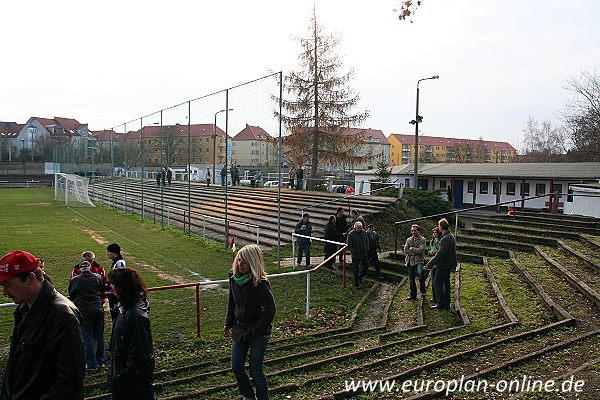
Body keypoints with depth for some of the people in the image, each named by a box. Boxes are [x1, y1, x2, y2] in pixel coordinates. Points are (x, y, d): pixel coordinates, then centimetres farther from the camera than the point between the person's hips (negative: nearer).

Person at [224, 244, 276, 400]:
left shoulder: (261, 283, -24)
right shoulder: (234, 277, -4)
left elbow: (270, 310, -21)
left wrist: (255, 331, -18)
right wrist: (229, 323, 15)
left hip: (258, 333, -6)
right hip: (239, 329, 7)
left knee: (255, 371, 4)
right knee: (236, 368, 13)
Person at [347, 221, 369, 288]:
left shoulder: (364, 232, 1)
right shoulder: (351, 234, -14)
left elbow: (367, 242, 14)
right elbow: (349, 245, -9)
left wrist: (366, 249, 5)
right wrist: (353, 251, -16)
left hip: (363, 253, 5)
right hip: (355, 255, -5)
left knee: (366, 265, 13)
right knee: (356, 269, 4)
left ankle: (360, 277, 34)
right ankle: (357, 283, 17)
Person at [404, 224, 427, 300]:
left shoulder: (422, 240, 1)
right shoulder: (409, 240, 14)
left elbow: (420, 250, -12)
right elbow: (405, 250, 1)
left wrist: (411, 248, -4)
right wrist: (414, 252, -10)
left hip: (418, 260, -5)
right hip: (410, 261, 5)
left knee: (420, 273, -31)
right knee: (411, 279, 9)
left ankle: (423, 290, -12)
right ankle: (413, 294, 22)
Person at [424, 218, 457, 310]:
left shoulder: (446, 239, -24)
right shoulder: (451, 236, 11)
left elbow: (440, 254, -26)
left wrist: (429, 264, -22)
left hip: (443, 265, -10)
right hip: (448, 265, 10)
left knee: (437, 283, -3)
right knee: (446, 283, 15)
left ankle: (441, 303, 0)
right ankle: (446, 303, 21)